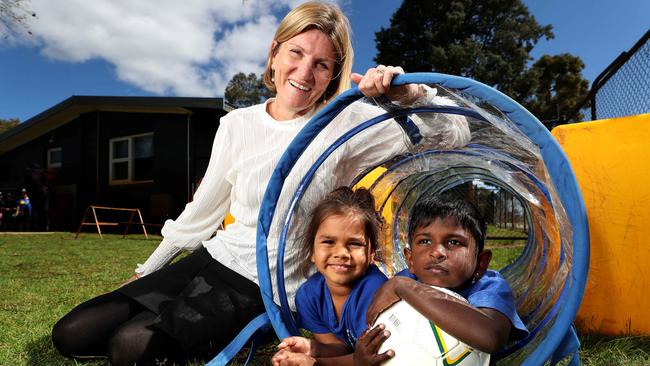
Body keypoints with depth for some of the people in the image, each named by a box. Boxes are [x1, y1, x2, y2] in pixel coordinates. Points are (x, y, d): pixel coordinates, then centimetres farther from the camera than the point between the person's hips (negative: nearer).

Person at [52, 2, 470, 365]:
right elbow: (203, 210, 11)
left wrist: (408, 91, -31)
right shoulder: (236, 125, 1)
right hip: (211, 259, 5)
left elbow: (455, 133, -11)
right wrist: (147, 270, 17)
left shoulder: (346, 123, -11)